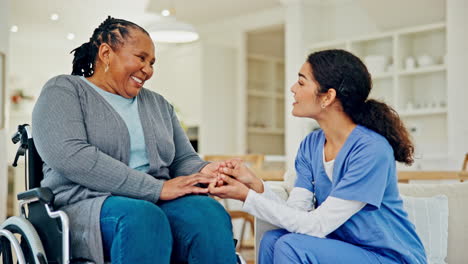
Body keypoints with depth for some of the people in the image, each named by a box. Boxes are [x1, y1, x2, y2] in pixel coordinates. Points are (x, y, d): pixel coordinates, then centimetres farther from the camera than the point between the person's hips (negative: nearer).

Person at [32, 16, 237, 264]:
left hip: (157, 203, 5)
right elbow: (70, 156, -14)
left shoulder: (158, 104, 22)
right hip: (88, 205, -4)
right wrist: (156, 187, -18)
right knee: (143, 216, -38)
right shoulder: (63, 91, 4)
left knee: (208, 211, -29)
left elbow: (184, 159, 19)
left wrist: (203, 171, -8)